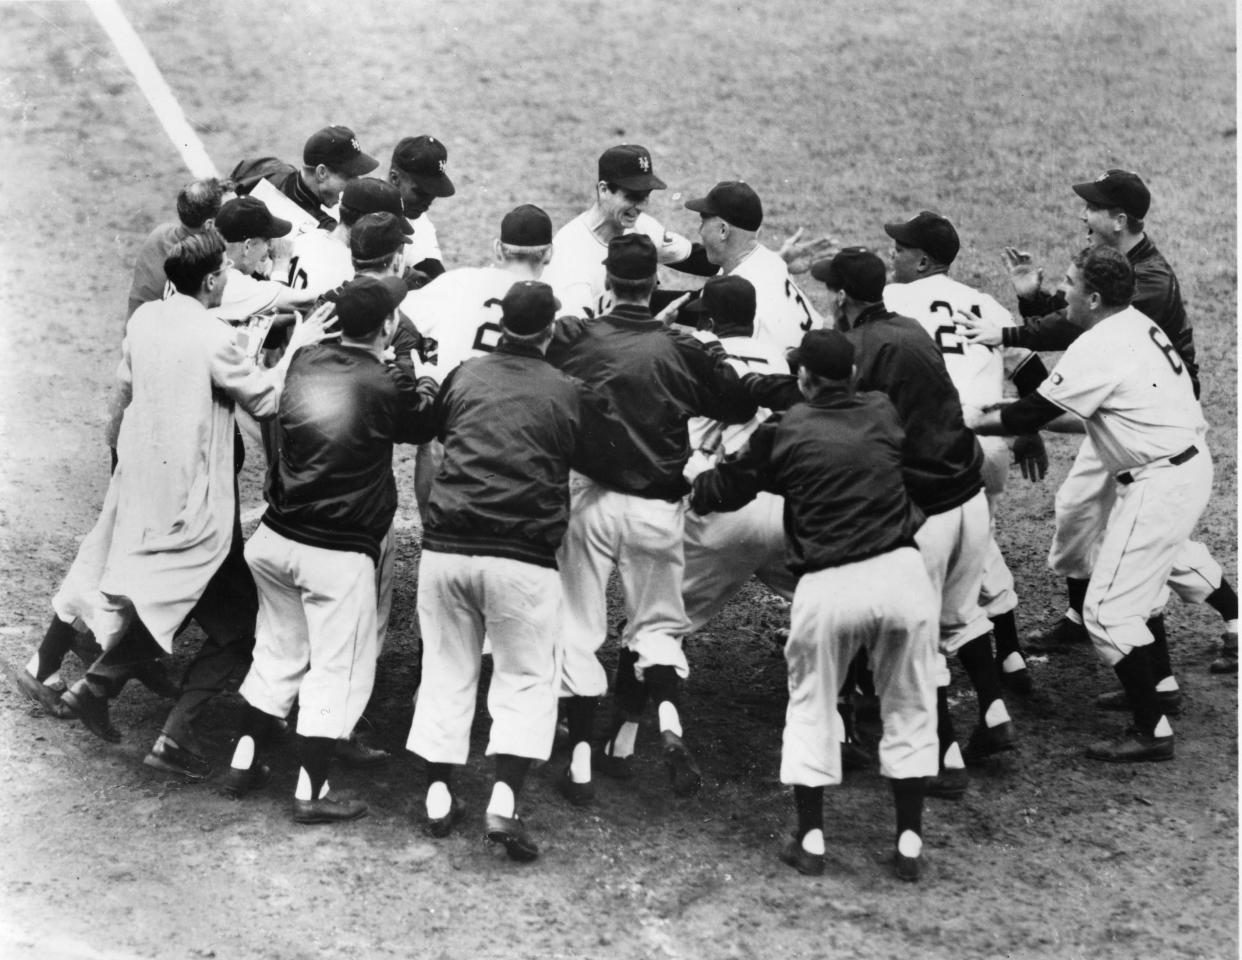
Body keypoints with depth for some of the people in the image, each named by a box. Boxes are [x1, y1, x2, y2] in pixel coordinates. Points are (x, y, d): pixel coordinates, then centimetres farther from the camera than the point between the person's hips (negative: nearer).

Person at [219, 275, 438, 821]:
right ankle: (310, 793, 6)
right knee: (337, 671, 5)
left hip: (276, 536, 6)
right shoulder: (385, 386, -18)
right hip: (339, 552, -6)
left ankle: (243, 765, 27)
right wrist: (426, 385, 20)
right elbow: (423, 427, 1)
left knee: (278, 652, 21)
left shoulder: (306, 362, -1)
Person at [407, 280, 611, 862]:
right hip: (522, 557, -3)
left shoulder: (464, 377, 7)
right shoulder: (568, 395, -2)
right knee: (528, 680, 6)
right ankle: (505, 798, -9)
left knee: (446, 671, 15)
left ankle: (439, 794, 15)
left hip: (445, 546, 3)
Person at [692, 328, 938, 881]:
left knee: (811, 708, 15)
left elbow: (725, 490, 11)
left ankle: (811, 841, 15)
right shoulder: (883, 415, 6)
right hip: (901, 570, 2)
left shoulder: (786, 433, 0)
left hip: (828, 586, -2)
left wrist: (692, 487, 33)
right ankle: (909, 844, 14)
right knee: (908, 706, 13)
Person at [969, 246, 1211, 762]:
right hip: (1185, 463, 10)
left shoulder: (1098, 350, -20)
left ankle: (1152, 729, -3)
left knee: (1107, 611, -6)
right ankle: (1158, 684, 40)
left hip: (1160, 483, -10)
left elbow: (1031, 414, -16)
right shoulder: (1137, 324, 9)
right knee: (1132, 584, 27)